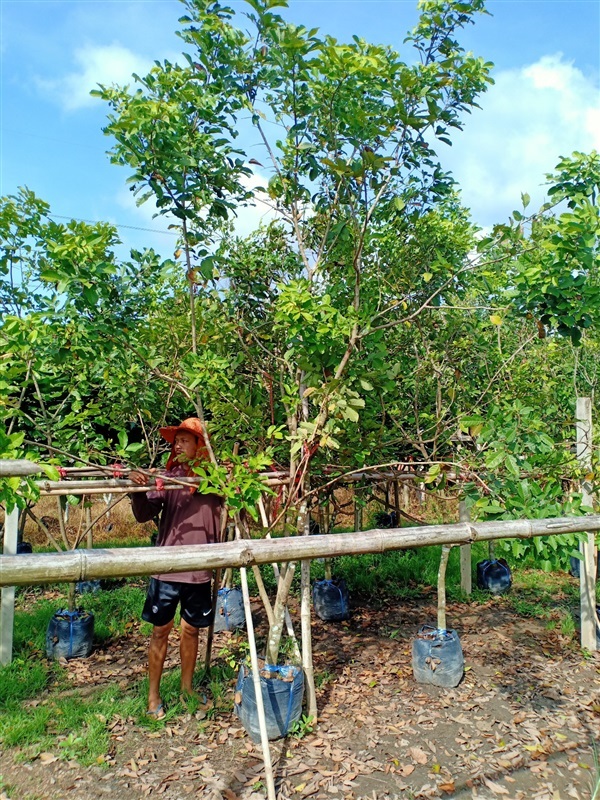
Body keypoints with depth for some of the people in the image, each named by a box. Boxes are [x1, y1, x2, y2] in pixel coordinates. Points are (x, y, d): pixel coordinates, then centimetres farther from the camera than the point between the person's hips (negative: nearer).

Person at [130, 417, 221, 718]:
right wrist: (137, 490, -29)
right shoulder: (166, 477, -4)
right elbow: (144, 514, -10)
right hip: (166, 567, -1)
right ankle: (153, 694, 27)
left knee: (191, 629, 15)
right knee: (160, 629, 9)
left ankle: (187, 687, 34)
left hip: (199, 569, 1)